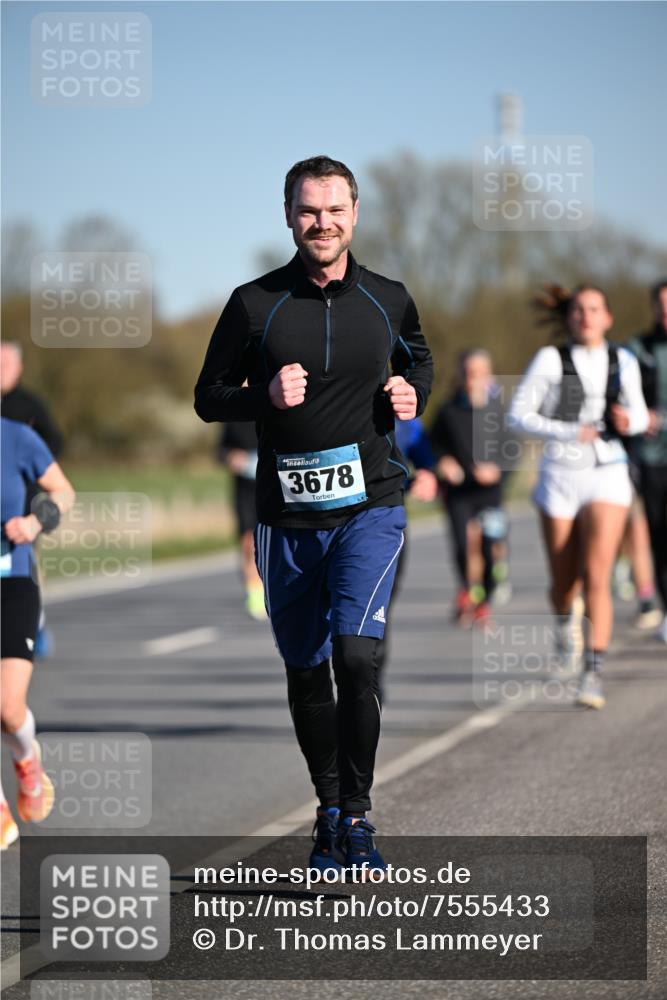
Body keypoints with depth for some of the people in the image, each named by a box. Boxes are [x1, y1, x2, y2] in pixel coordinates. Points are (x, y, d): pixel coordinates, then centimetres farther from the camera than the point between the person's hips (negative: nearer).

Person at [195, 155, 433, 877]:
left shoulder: (389, 300, 5)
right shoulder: (255, 303, 1)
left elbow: (418, 359, 24)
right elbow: (208, 397, 6)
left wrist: (412, 394, 2)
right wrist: (265, 395, -13)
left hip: (369, 507, -1)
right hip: (287, 514, 1)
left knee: (356, 654, -19)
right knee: (305, 673, 10)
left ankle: (357, 817, -9)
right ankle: (327, 810, 29)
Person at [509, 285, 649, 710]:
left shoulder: (623, 361, 6)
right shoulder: (551, 359, -3)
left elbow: (639, 413, 17)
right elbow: (519, 414, -4)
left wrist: (629, 421, -7)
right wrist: (568, 432, -17)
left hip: (608, 474, 0)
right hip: (561, 475, 0)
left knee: (596, 576, -15)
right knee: (564, 582, 8)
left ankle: (594, 674, -16)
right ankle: (564, 629, 44)